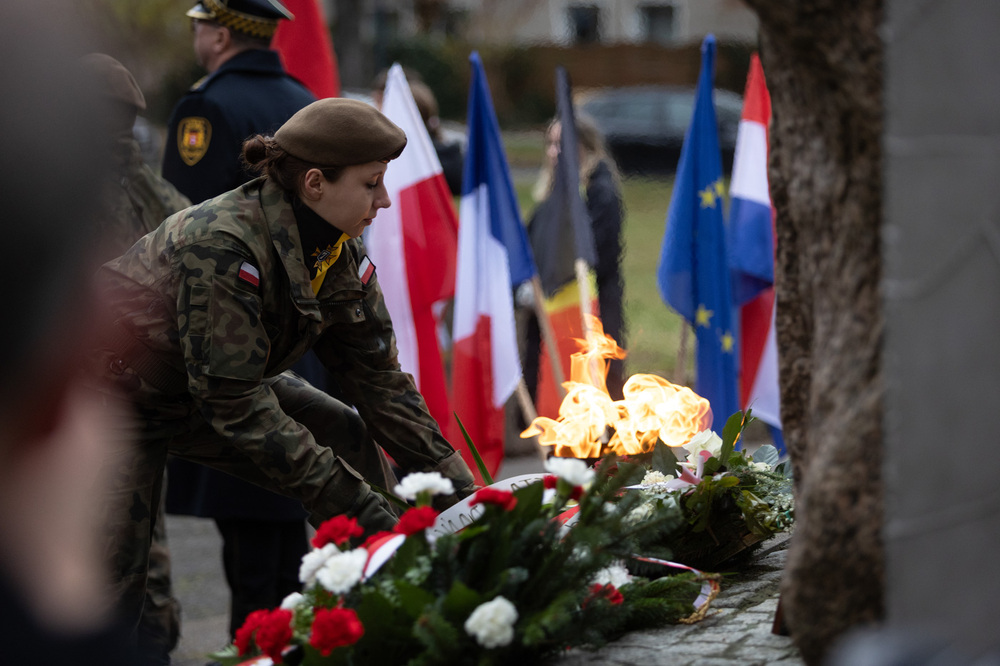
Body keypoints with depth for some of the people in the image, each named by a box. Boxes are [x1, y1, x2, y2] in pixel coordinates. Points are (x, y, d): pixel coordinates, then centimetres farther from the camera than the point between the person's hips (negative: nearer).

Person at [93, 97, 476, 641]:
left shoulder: (340, 251, -11)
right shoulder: (220, 248, -35)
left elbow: (378, 376, -5)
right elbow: (236, 404, -34)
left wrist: (457, 488, -10)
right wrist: (355, 504, -33)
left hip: (214, 386, 8)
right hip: (114, 392, -8)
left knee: (349, 437, -3)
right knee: (115, 582, -15)